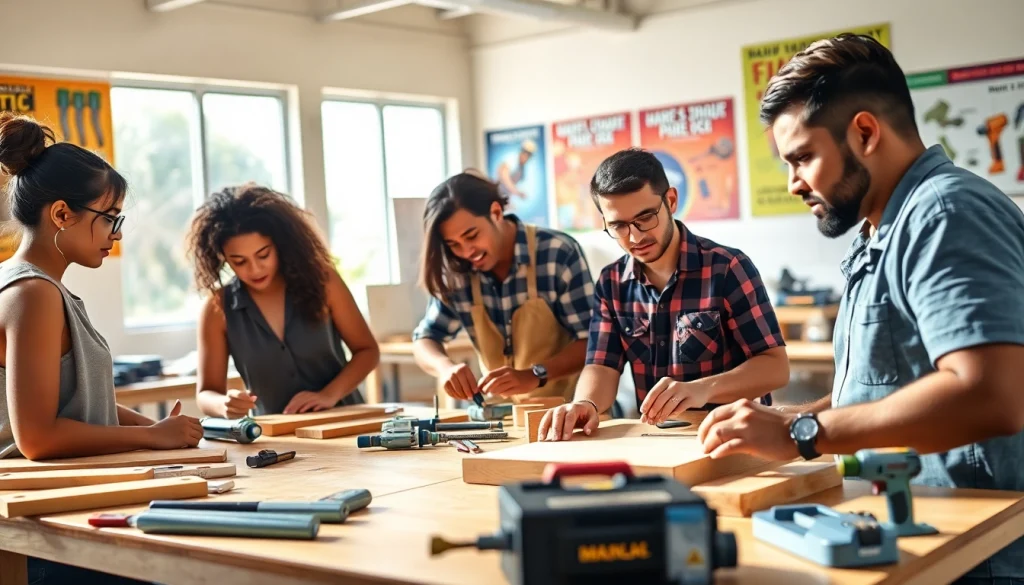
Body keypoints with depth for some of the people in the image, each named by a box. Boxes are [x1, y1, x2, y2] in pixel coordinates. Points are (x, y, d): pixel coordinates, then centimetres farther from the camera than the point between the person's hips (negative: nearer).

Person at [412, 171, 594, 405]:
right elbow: (425, 339, 6)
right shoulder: (456, 271, -3)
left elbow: (591, 341, -14)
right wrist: (446, 367, -16)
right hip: (503, 411, 3)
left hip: (566, 405, -3)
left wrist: (535, 375, -29)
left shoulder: (559, 253, -14)